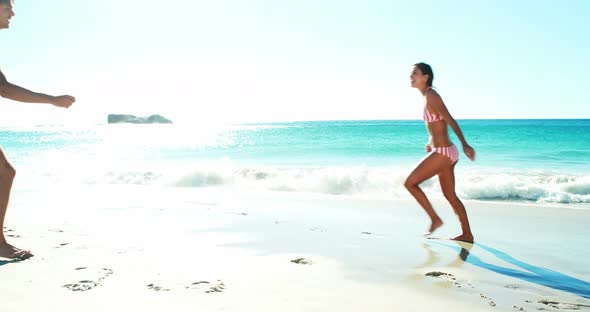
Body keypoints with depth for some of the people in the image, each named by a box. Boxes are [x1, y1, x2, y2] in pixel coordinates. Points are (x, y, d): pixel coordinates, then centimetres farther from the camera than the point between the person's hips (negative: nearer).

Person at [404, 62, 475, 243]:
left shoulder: (431, 95, -13)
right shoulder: (427, 96, 14)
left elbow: (450, 121, -17)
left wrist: (465, 145, -18)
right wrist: (431, 142, 15)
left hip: (442, 152, -10)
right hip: (444, 151, 10)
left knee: (410, 183, -4)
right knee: (450, 195, 15)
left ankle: (435, 219, 6)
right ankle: (467, 234, 23)